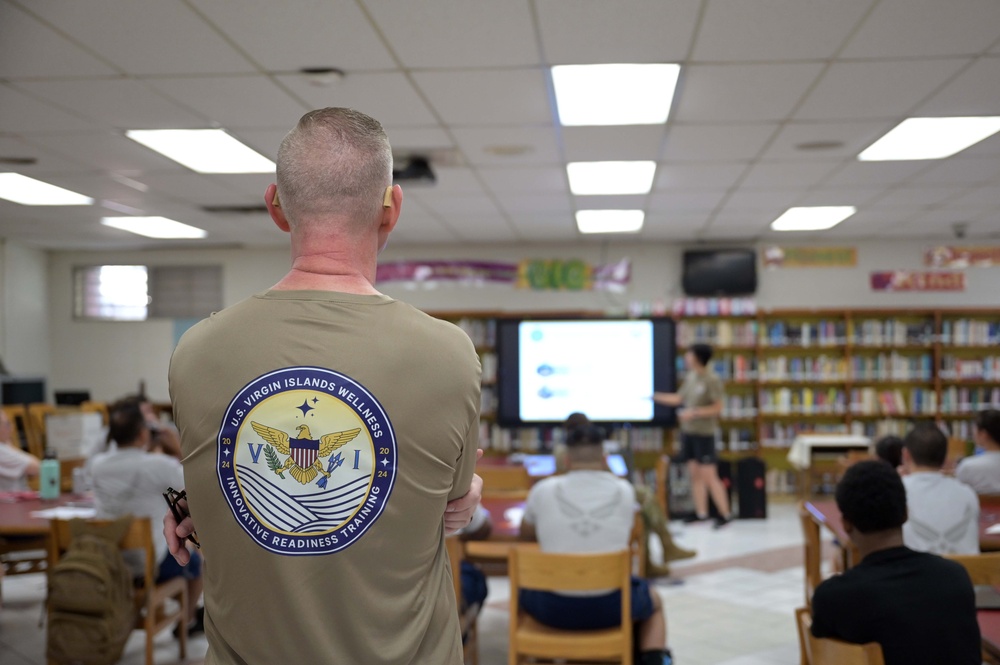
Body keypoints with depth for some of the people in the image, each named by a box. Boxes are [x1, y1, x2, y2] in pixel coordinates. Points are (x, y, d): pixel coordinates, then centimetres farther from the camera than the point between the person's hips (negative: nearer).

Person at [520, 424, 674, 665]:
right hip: (610, 605, 0)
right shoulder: (624, 490, -4)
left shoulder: (543, 490, -6)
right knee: (654, 601, 33)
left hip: (554, 607, 0)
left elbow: (525, 535, 12)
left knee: (525, 590, 35)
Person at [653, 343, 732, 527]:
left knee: (709, 476, -6)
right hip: (688, 431, 7)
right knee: (695, 474, 9)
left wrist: (694, 412, -19)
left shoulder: (712, 380, -12)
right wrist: (654, 396, 16)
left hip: (704, 434, -7)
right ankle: (701, 513, 16)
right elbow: (678, 398, 19)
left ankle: (725, 514, 3)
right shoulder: (690, 377, 9)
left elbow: (717, 407, -13)